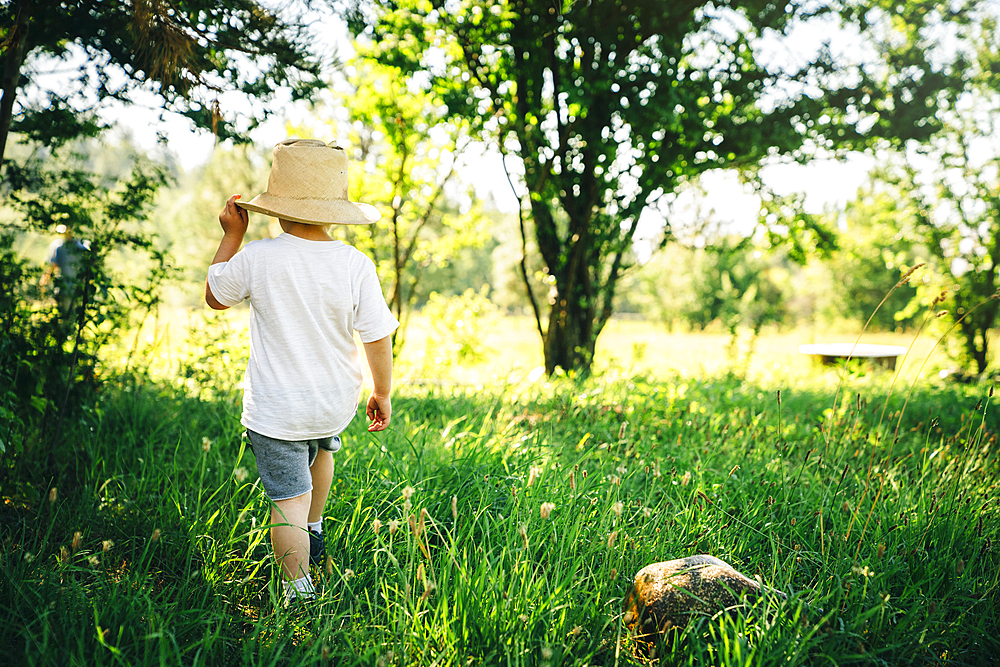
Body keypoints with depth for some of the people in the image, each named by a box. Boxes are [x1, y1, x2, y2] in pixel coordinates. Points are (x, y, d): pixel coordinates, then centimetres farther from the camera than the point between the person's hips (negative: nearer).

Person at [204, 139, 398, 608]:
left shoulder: (256, 259, -17)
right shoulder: (356, 266, -15)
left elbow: (215, 296, 4)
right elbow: (378, 338, -10)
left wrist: (232, 234, 9)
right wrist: (382, 393, 5)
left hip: (275, 411, -3)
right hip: (338, 405, 3)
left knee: (288, 499, 7)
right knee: (321, 446, 35)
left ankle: (299, 591, 11)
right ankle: (314, 532, 48)